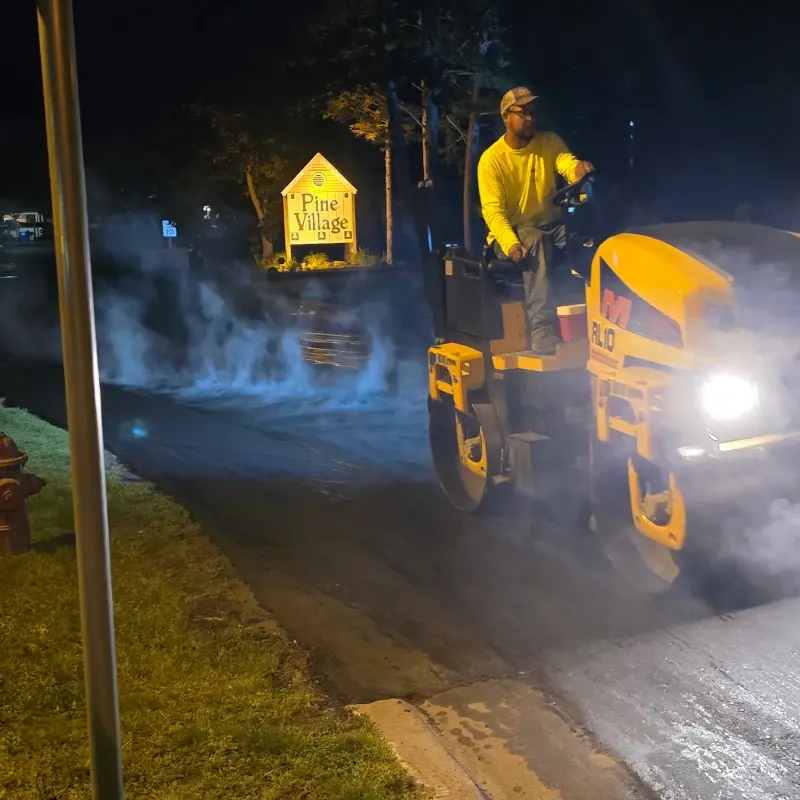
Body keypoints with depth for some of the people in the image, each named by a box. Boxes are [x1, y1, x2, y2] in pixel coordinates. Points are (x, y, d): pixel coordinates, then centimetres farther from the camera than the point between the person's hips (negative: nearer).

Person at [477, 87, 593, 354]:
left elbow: (567, 163, -15)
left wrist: (579, 169, -42)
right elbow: (492, 210, -16)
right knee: (535, 241, -38)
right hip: (510, 232, -4)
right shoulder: (492, 159, -8)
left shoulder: (549, 141, 4)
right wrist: (511, 242, -34)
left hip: (550, 226, 4)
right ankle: (544, 331, -46)